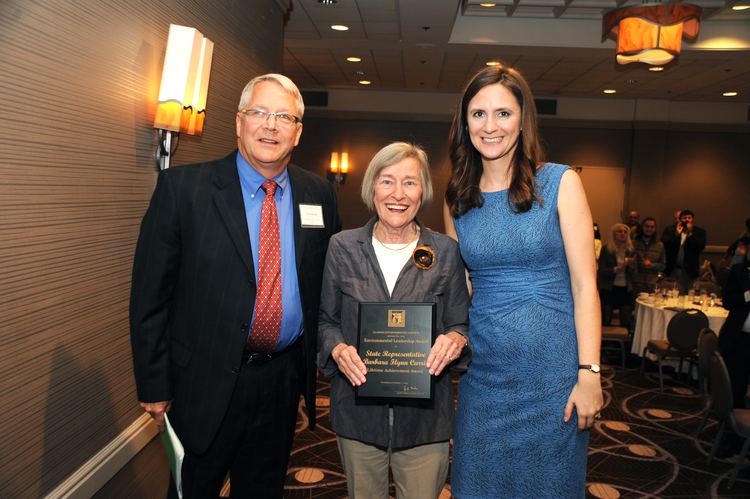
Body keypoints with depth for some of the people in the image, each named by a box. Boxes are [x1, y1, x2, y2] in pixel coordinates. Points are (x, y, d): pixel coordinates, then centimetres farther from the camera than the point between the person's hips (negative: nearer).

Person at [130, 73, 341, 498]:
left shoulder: (319, 194, 1)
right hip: (206, 383, -3)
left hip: (284, 382, 3)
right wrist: (154, 385, -7)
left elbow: (329, 284, 9)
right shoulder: (182, 187, -10)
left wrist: (322, 355, 6)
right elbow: (150, 292, -8)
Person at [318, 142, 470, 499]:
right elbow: (325, 319, 5)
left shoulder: (445, 251, -1)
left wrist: (456, 340, -19)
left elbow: (460, 324, 4)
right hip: (358, 412, 1)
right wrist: (338, 349, -16)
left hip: (425, 414, 0)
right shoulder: (342, 247, -1)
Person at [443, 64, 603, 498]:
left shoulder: (560, 183, -6)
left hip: (551, 368, -3)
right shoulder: (458, 198, 5)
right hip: (483, 369, 3)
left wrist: (589, 374, -13)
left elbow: (584, 285, -8)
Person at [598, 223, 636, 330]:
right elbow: (601, 271, -9)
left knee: (627, 322, 4)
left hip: (626, 289, 3)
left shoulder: (630, 250, 5)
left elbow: (633, 272, 8)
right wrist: (617, 268, -21)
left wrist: (631, 264, -12)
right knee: (605, 322, 1)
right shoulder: (606, 249, -5)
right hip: (608, 289, -3)